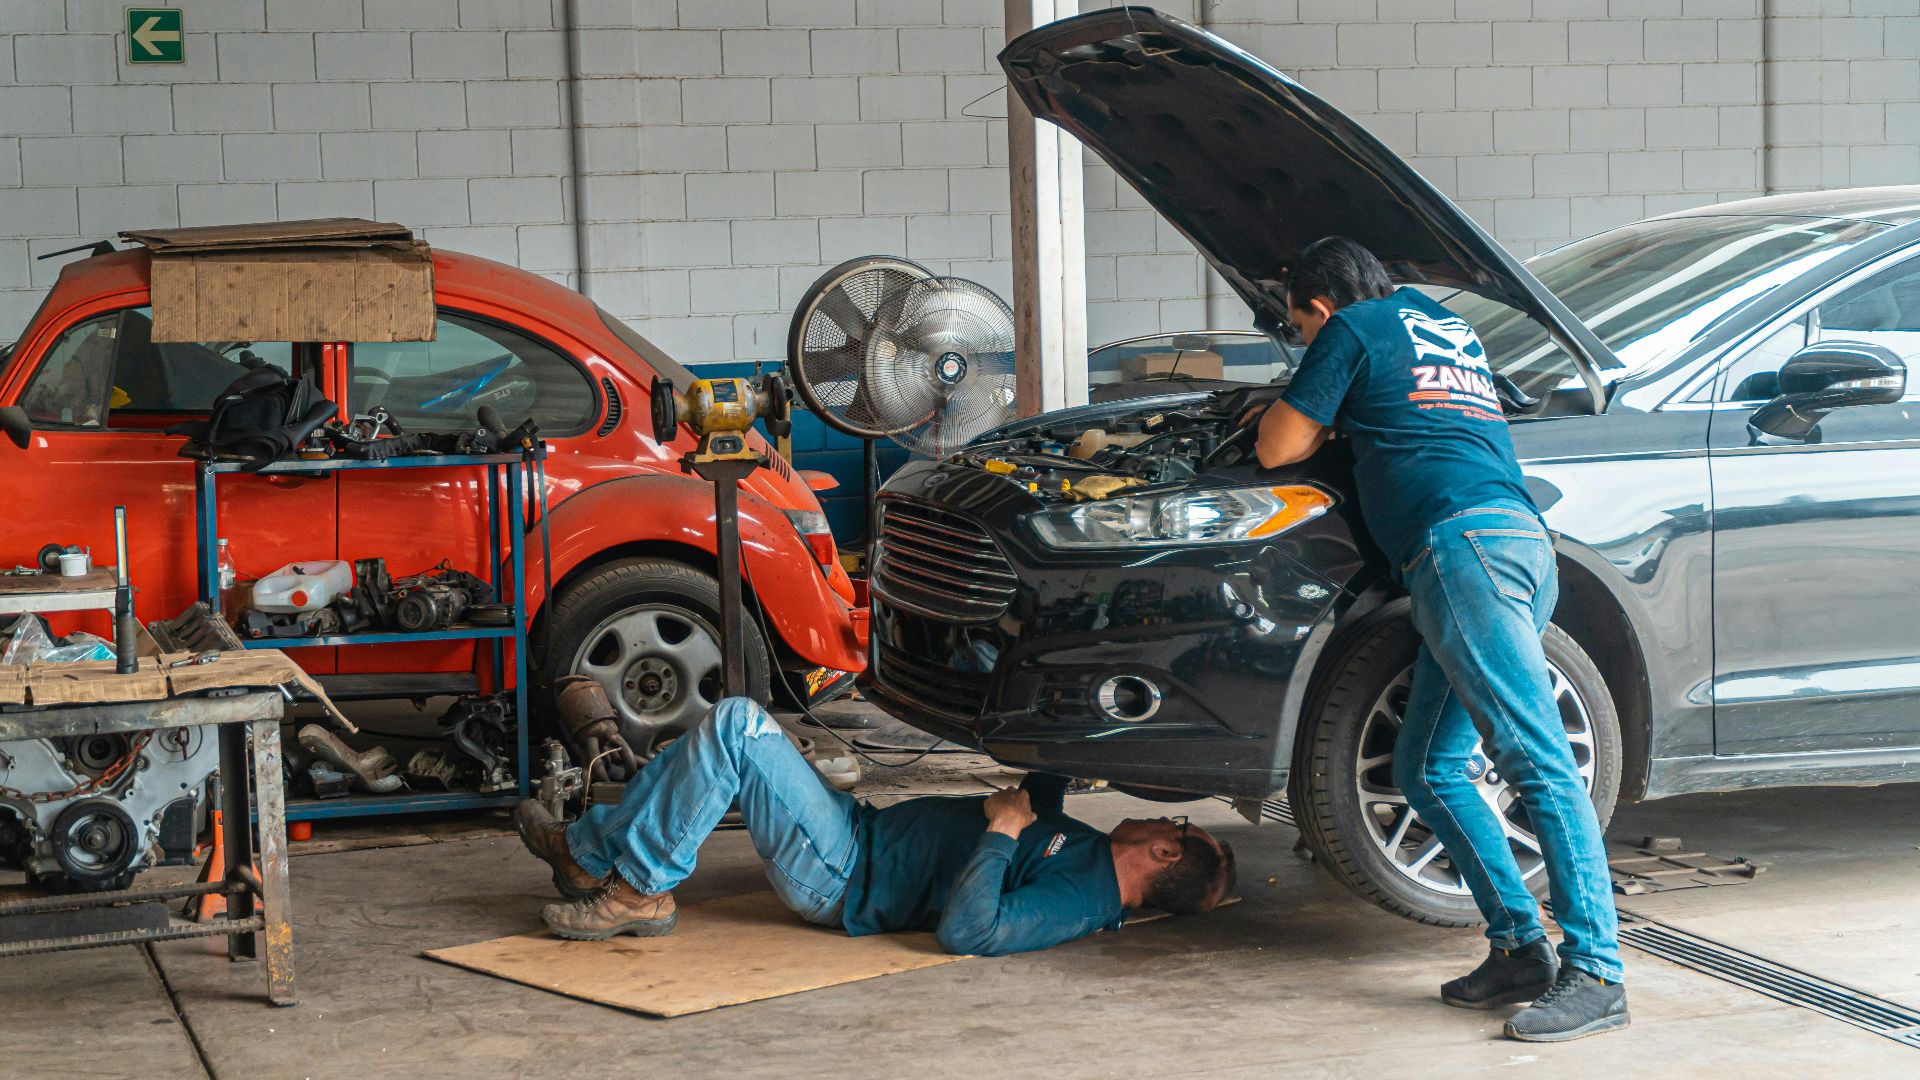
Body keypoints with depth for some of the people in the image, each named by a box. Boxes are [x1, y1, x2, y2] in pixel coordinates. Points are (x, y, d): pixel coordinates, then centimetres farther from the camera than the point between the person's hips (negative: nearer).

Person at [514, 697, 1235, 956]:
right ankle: (589, 851, 17)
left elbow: (967, 931, -34)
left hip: (844, 878, -10)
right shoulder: (1086, 850, 8)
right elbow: (1041, 798, 28)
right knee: (726, 731, 13)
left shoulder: (1081, 900, -22)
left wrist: (1003, 829, -25)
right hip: (867, 831, 10)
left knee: (734, 727, -20)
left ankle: (638, 890, -7)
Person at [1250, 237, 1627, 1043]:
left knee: (1540, 763, -16)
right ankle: (1520, 949, 4)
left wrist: (1319, 422, 29)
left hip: (1464, 543, -9)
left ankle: (1594, 972, -22)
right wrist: (1342, 418, 47)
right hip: (1520, 542, 9)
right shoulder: (1444, 324, 31)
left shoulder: (1354, 330, 8)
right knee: (1427, 769, 11)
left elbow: (1276, 448, 10)